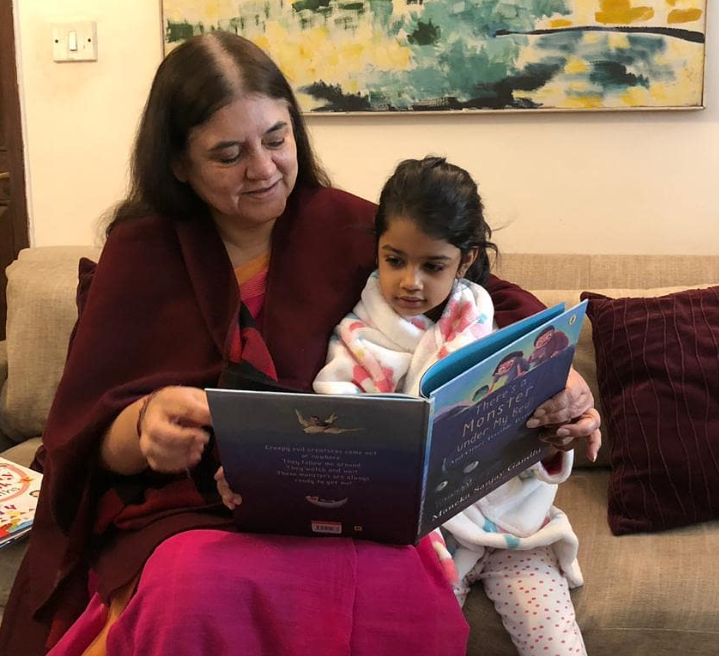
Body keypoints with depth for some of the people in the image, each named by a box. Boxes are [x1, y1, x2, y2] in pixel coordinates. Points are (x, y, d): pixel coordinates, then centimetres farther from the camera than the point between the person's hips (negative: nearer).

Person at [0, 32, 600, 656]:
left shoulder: (347, 226, 2)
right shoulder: (140, 253, 1)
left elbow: (494, 299, 5)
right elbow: (81, 434, -2)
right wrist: (146, 422, -26)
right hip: (183, 514, -1)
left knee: (399, 582, -31)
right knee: (196, 588, -36)